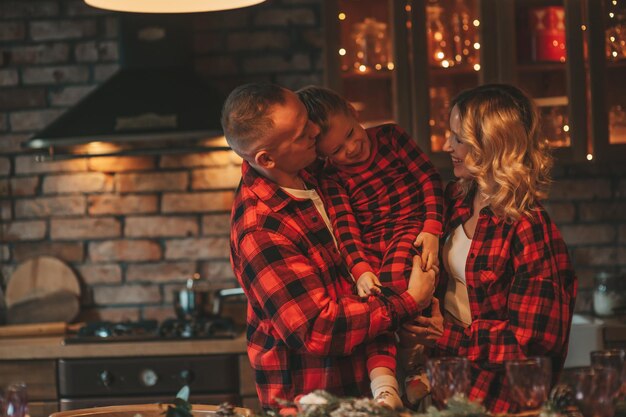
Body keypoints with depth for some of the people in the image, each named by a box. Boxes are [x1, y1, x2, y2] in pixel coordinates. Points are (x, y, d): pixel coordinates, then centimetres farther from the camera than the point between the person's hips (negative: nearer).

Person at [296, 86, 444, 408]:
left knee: (394, 276, -32)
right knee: (368, 295, -26)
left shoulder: (390, 136, 5)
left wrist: (432, 230, -10)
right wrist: (360, 269, -20)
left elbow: (429, 177, 2)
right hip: (369, 247, 3)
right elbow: (345, 226, -4)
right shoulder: (332, 178, 6)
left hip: (411, 229, -3)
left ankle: (416, 366, -21)